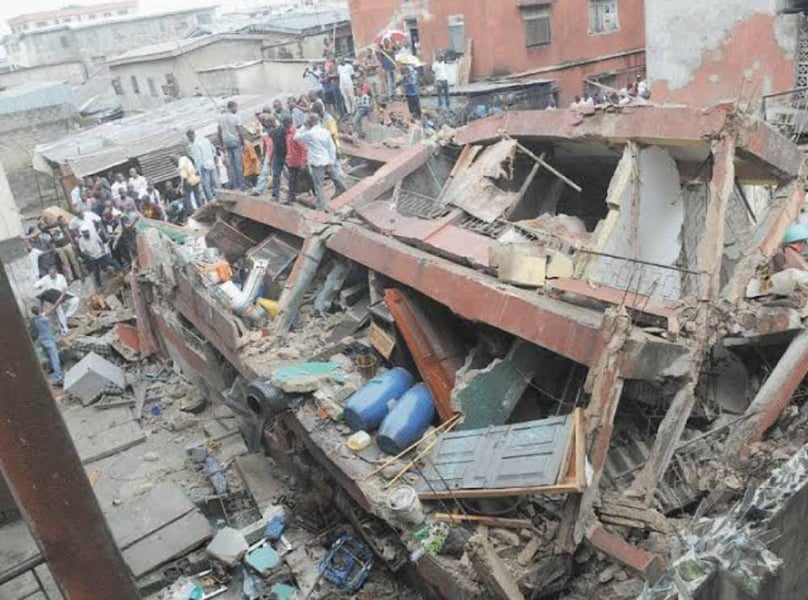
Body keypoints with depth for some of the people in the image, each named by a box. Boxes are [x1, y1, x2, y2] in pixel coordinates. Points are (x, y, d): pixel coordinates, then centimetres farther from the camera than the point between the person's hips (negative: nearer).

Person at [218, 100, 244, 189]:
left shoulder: (221, 118, 9)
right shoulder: (235, 117, -7)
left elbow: (219, 133, 10)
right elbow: (239, 132, -11)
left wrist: (222, 145, 17)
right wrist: (243, 144, -4)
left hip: (226, 142, 5)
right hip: (235, 141, -5)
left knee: (230, 164, 7)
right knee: (238, 163, -2)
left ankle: (234, 185, 7)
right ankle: (240, 183, -2)